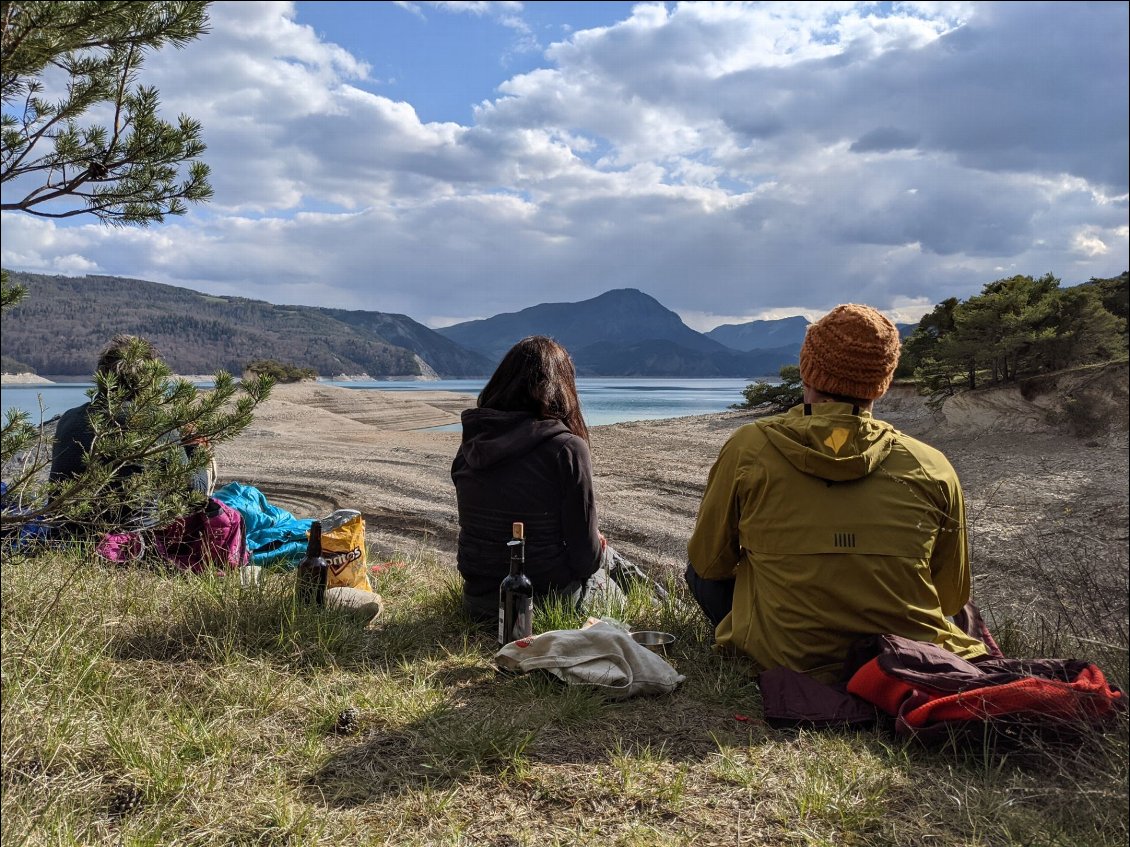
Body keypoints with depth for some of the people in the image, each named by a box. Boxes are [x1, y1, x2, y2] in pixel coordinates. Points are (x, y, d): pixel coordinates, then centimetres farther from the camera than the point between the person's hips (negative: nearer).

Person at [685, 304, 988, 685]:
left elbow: (708, 562, 1)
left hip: (788, 664, -2)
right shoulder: (933, 468, -7)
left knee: (701, 571, 21)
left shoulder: (749, 448, -11)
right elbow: (952, 598, 5)